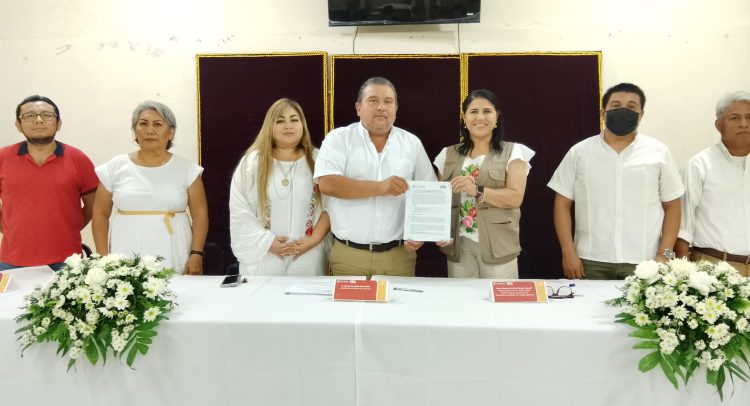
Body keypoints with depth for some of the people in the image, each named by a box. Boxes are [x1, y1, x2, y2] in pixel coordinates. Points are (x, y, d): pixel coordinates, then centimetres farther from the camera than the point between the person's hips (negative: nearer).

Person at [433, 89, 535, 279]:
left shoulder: (513, 152, 2)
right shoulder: (449, 154, 11)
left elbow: (515, 198, -9)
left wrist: (477, 191, -22)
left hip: (498, 247, -2)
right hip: (459, 246, 3)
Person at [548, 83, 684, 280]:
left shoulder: (658, 152, 5)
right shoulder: (579, 152, 4)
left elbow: (672, 206, 7)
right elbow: (562, 204, 4)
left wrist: (664, 255, -2)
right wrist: (568, 253, -3)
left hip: (643, 263, 0)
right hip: (591, 261, 0)